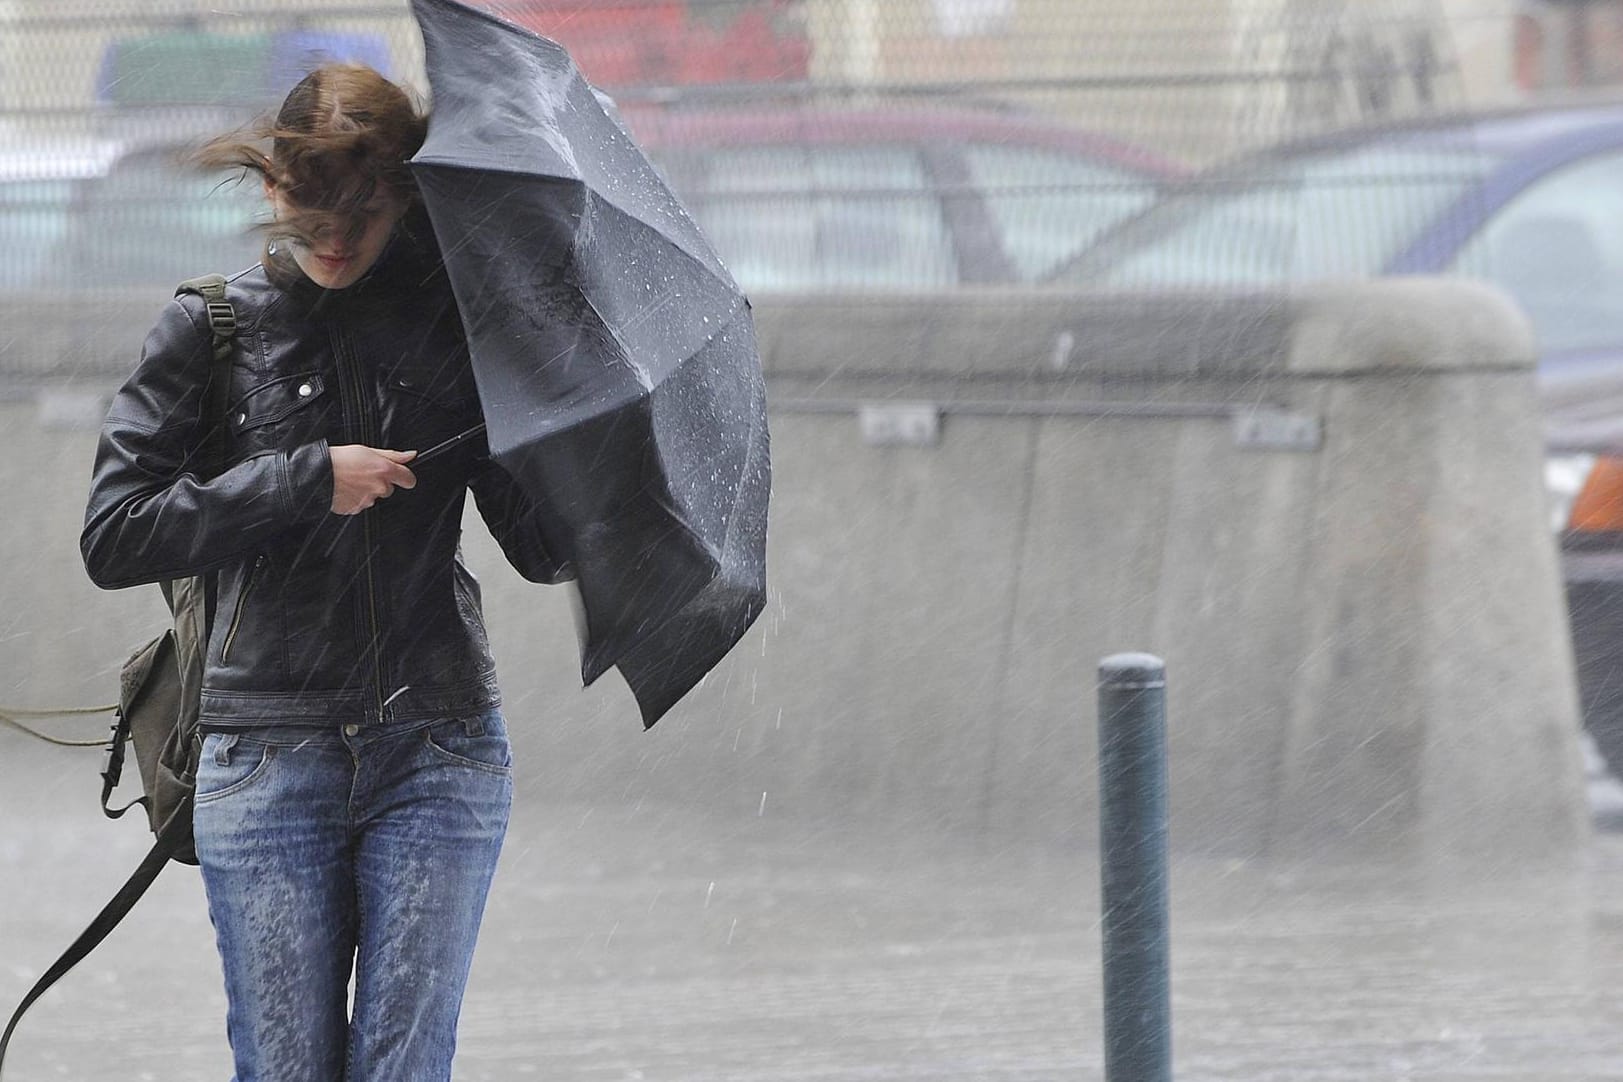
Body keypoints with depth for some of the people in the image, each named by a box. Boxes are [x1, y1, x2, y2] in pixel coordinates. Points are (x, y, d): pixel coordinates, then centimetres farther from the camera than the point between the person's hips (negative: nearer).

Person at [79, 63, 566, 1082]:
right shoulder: (213, 329, 4)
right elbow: (114, 537, -3)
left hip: (437, 755, 0)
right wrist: (309, 480, -11)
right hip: (265, 758, 0)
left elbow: (543, 548, 5)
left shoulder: (456, 326, 6)